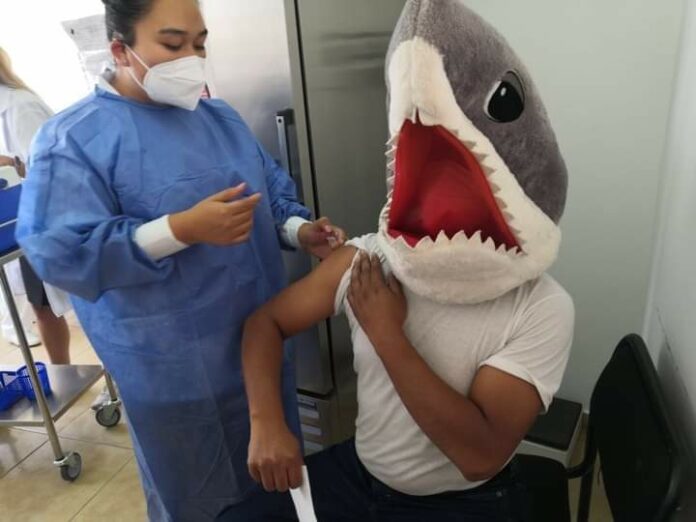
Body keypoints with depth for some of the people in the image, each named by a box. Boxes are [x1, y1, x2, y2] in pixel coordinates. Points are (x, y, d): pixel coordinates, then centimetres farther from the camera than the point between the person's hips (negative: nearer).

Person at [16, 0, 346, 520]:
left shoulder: (220, 116, 9)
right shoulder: (75, 138, -12)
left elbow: (274, 190, 13)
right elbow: (60, 252, -20)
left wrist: (299, 230, -8)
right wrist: (183, 229, -29)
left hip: (265, 341, 6)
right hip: (175, 371, -6)